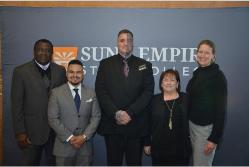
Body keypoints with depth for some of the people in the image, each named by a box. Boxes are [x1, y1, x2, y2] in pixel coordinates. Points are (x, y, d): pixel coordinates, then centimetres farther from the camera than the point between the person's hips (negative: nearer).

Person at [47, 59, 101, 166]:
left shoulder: (91, 93, 5)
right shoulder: (56, 93, -2)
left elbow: (96, 117, 2)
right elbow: (53, 119, -6)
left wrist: (84, 136, -9)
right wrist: (69, 137, -12)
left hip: (85, 145, 2)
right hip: (64, 145, -2)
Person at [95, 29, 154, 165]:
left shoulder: (144, 65, 7)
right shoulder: (105, 64, 6)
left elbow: (148, 92, -2)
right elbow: (100, 91, -1)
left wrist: (130, 112, -12)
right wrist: (116, 113, -12)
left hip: (136, 125, 0)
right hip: (111, 123, 0)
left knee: (135, 162, 10)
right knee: (113, 162, 11)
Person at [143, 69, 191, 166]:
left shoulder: (185, 99, 1)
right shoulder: (154, 100, 1)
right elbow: (148, 123, 3)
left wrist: (191, 143, 1)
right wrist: (147, 143, 2)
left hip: (181, 148, 0)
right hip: (159, 147, 0)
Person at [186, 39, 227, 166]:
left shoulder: (218, 76, -13)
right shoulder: (197, 73, 7)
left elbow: (221, 109, -14)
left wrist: (215, 138, -17)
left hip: (207, 128, -6)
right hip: (192, 124, 7)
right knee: (195, 162, 17)